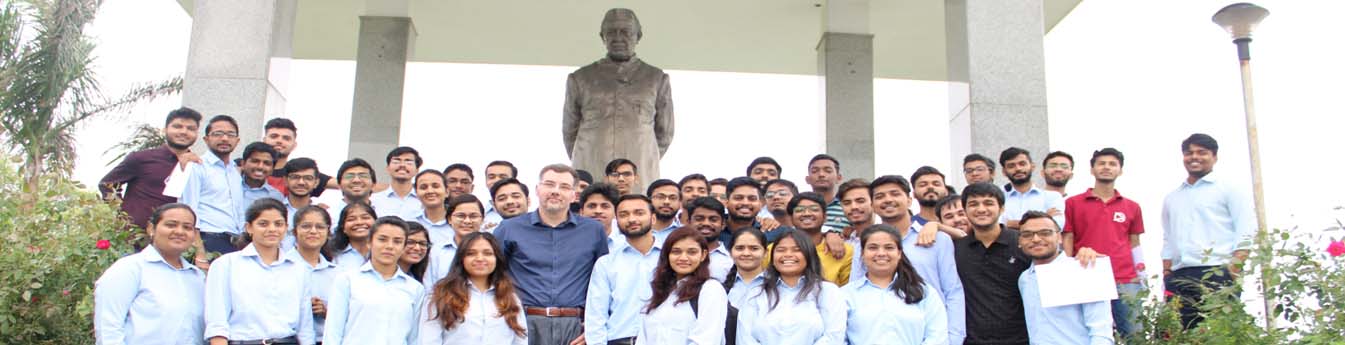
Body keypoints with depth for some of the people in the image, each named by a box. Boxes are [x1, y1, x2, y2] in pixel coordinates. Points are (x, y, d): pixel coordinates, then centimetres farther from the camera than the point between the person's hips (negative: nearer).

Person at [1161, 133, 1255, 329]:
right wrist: (1166, 277, 11)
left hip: (1218, 275, -5)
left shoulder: (1229, 189, 8)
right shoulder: (1172, 199, 24)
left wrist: (1233, 272, -13)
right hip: (1179, 280, 5)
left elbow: (1246, 234, -2)